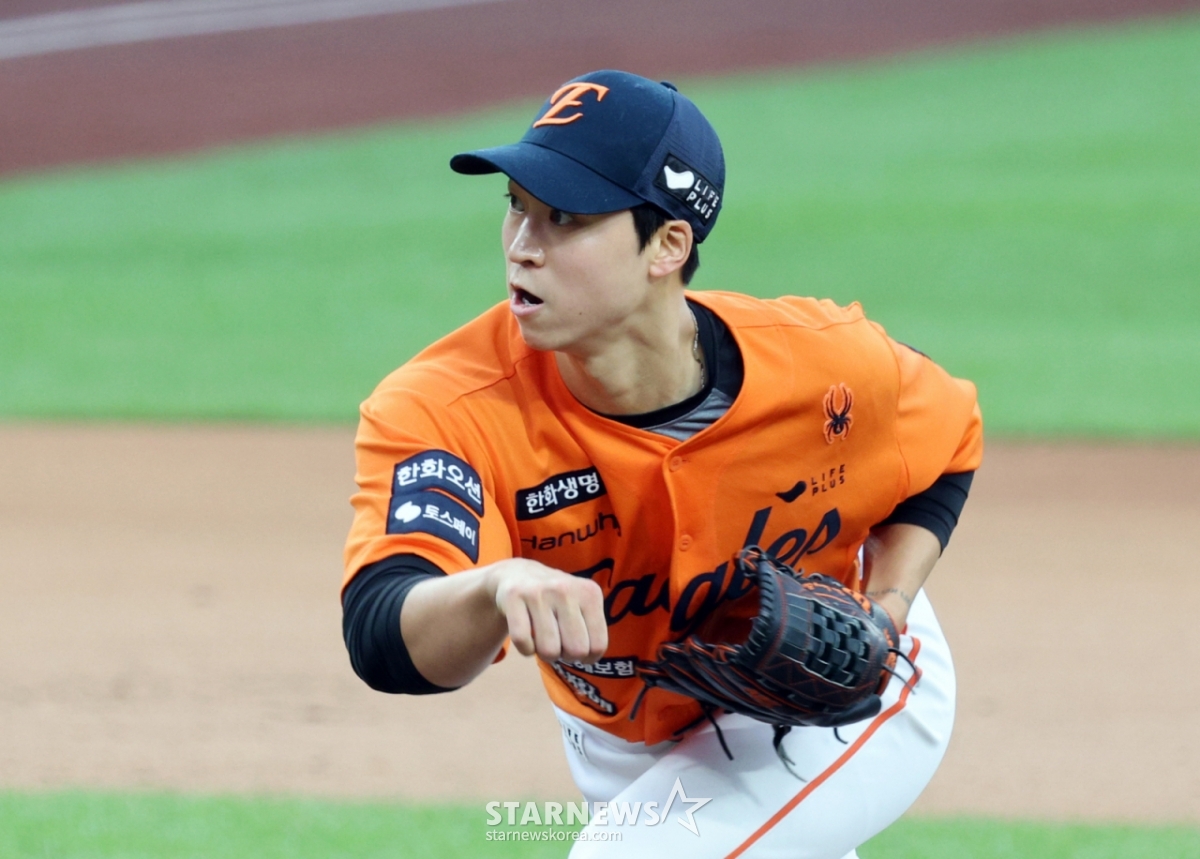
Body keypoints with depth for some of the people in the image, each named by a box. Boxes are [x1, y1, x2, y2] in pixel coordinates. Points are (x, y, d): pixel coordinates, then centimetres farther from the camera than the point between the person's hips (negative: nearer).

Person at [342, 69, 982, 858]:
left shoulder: (823, 364, -28)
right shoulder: (445, 409, -34)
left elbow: (947, 447, -2)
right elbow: (383, 643, -51)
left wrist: (886, 611, -20)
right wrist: (497, 586, -73)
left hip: (844, 698, -2)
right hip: (620, 743, 3)